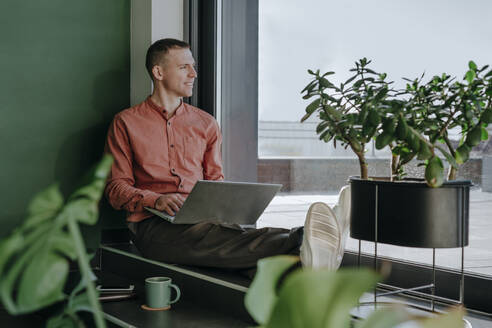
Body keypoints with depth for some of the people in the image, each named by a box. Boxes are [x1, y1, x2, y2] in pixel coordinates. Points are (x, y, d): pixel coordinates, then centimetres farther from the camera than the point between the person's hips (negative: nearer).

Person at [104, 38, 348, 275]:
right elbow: (116, 188, 5)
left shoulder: (206, 123, 20)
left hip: (202, 219, 4)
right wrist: (156, 200, -15)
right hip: (154, 225, -3)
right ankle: (298, 243, -64)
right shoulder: (126, 122, 10)